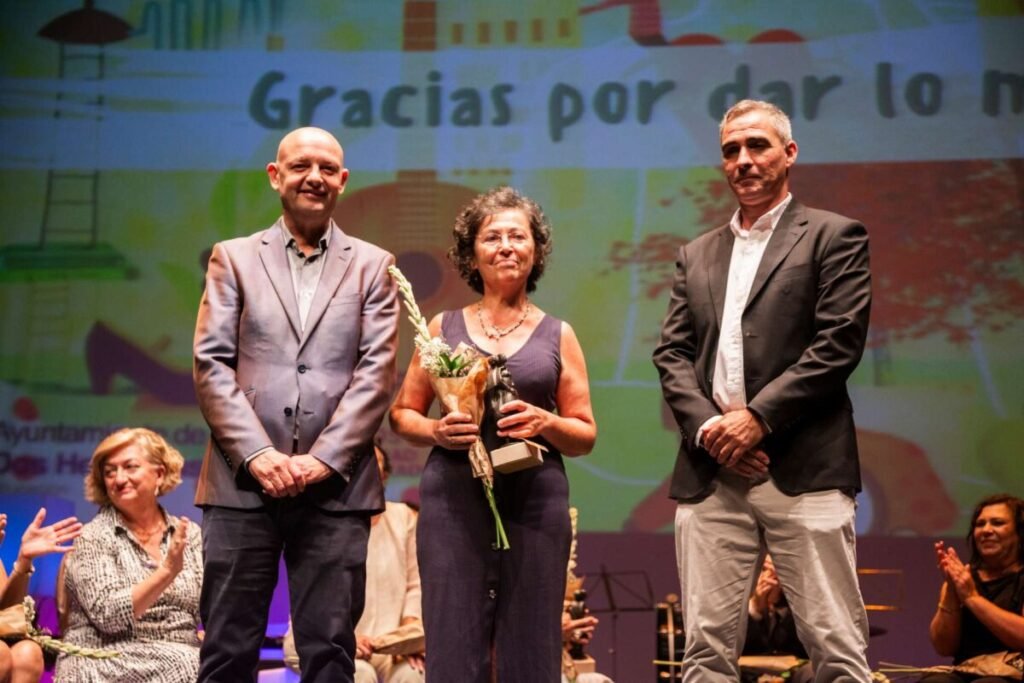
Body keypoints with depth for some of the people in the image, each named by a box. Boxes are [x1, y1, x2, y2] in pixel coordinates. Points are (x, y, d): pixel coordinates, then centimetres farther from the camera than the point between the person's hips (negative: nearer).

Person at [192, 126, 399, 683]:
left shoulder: (372, 266, 12)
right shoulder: (233, 258, 12)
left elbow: (377, 371, 2)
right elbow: (211, 365, 3)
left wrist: (323, 457, -9)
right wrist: (257, 453, -9)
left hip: (335, 485, 0)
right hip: (243, 482, 0)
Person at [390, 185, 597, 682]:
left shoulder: (558, 336, 10)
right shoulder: (444, 327, 9)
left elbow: (586, 435, 10)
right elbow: (402, 414, 12)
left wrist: (546, 423, -11)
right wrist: (436, 431, -9)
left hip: (536, 498, 1)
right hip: (454, 496, 0)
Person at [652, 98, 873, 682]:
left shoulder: (834, 236, 6)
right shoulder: (697, 255, 21)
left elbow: (839, 344, -5)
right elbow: (673, 353, 13)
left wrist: (758, 419, -12)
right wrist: (706, 426, -5)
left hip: (803, 470, -4)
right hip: (711, 474, 5)